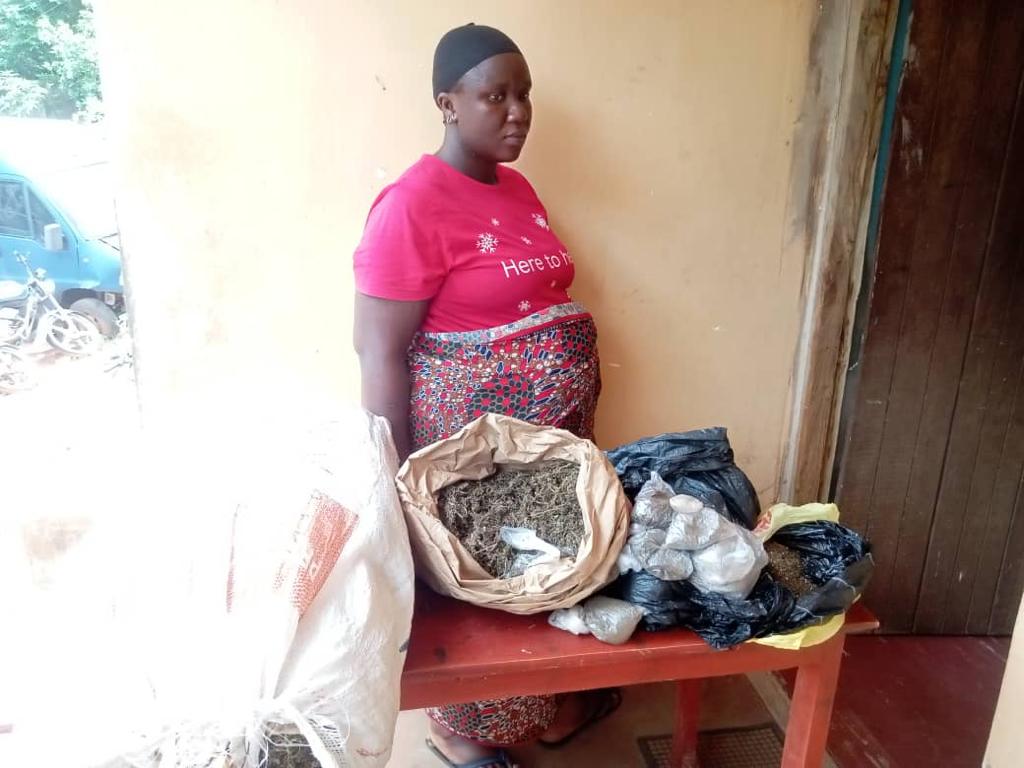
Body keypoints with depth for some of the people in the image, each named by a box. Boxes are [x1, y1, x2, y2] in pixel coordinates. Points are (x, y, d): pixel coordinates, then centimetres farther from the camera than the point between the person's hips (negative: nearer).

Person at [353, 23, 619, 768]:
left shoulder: (518, 190, 8)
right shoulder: (412, 206, -18)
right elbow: (379, 351, -19)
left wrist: (572, 392, 18)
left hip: (552, 425, 8)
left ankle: (554, 702, 47)